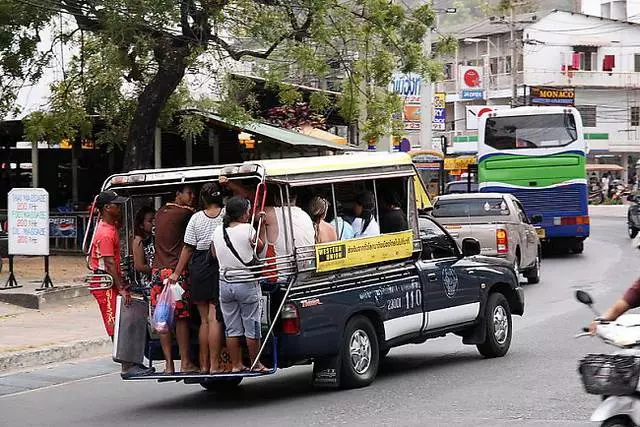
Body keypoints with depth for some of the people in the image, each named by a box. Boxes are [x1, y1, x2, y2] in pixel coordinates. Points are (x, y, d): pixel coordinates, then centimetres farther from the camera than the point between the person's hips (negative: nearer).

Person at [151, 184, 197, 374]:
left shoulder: (161, 212, 15)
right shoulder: (185, 213, -8)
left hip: (158, 271, 6)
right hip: (176, 271, -6)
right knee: (181, 318, 0)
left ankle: (169, 364, 6)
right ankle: (185, 363, 3)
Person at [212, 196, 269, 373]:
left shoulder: (218, 232, 2)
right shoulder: (247, 229, -14)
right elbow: (260, 246, 3)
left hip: (224, 284, 5)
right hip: (246, 285, -5)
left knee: (232, 329, 11)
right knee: (252, 327, 6)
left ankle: (236, 365, 15)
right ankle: (256, 364, 14)